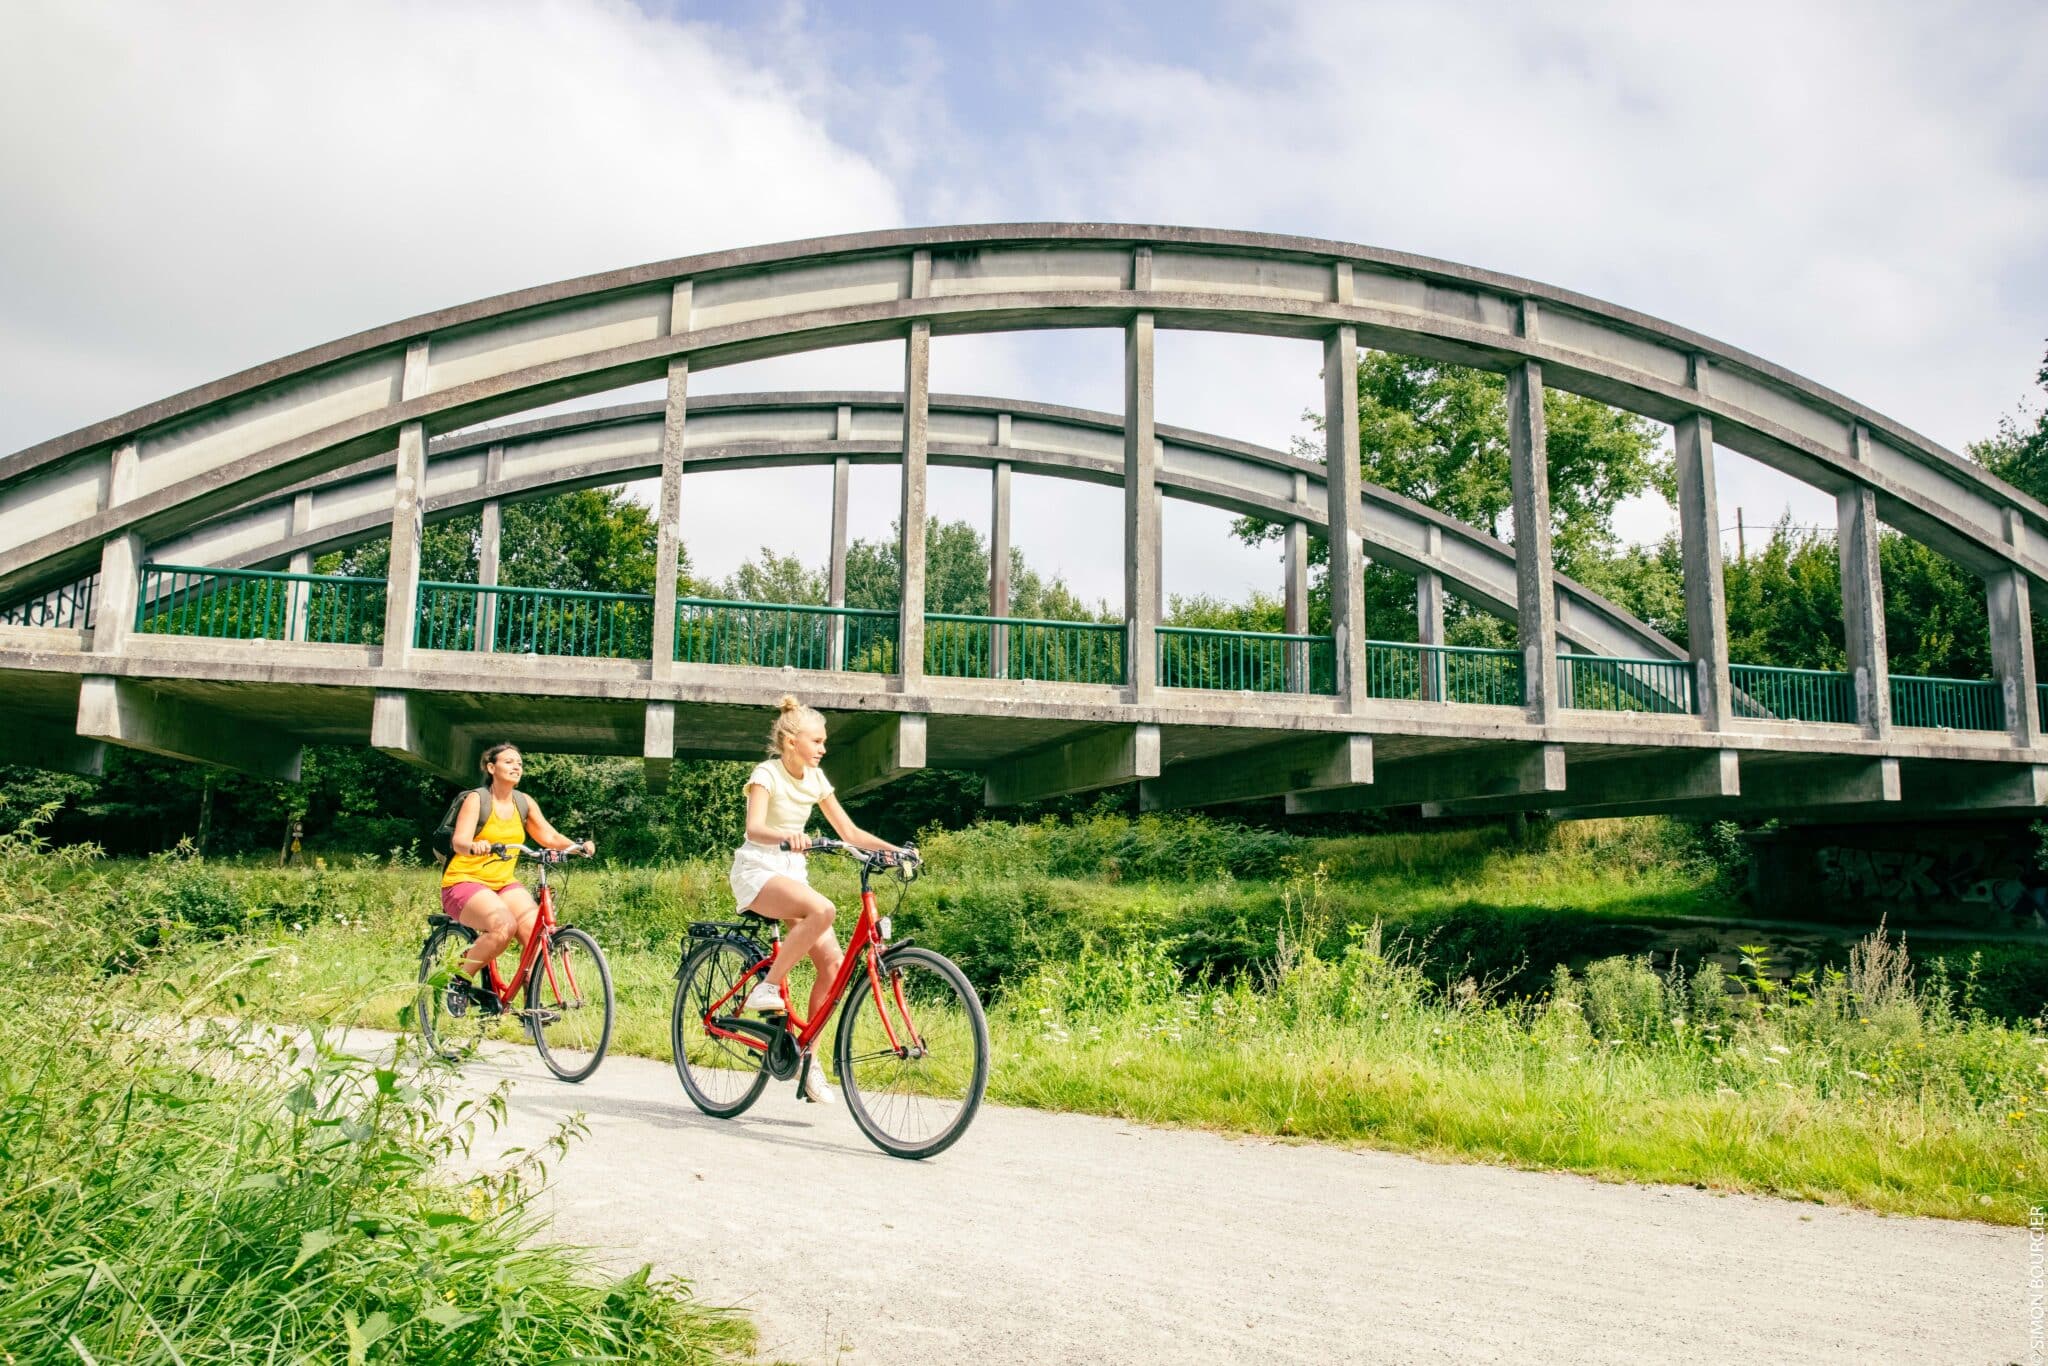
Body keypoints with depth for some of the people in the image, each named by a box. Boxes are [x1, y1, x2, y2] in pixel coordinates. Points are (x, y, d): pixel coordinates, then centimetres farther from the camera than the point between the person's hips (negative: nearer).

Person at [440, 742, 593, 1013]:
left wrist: (579, 845, -13)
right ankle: (460, 980, -10)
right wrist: (474, 846, -45)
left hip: (505, 883, 5)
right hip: (465, 882, -5)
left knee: (536, 931, -22)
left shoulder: (524, 803, 6)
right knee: (504, 925, -33)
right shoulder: (476, 799, -10)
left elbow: (549, 836, 6)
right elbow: (459, 841, -22)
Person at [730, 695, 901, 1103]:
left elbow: (849, 831, 11)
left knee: (832, 962, -11)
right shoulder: (767, 774, -11)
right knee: (822, 909, -36)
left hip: (792, 872, 7)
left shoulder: (815, 778, 8)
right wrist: (785, 835, -50)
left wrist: (893, 849, -3)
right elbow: (754, 828, -29)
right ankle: (767, 987, -20)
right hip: (757, 872, -6)